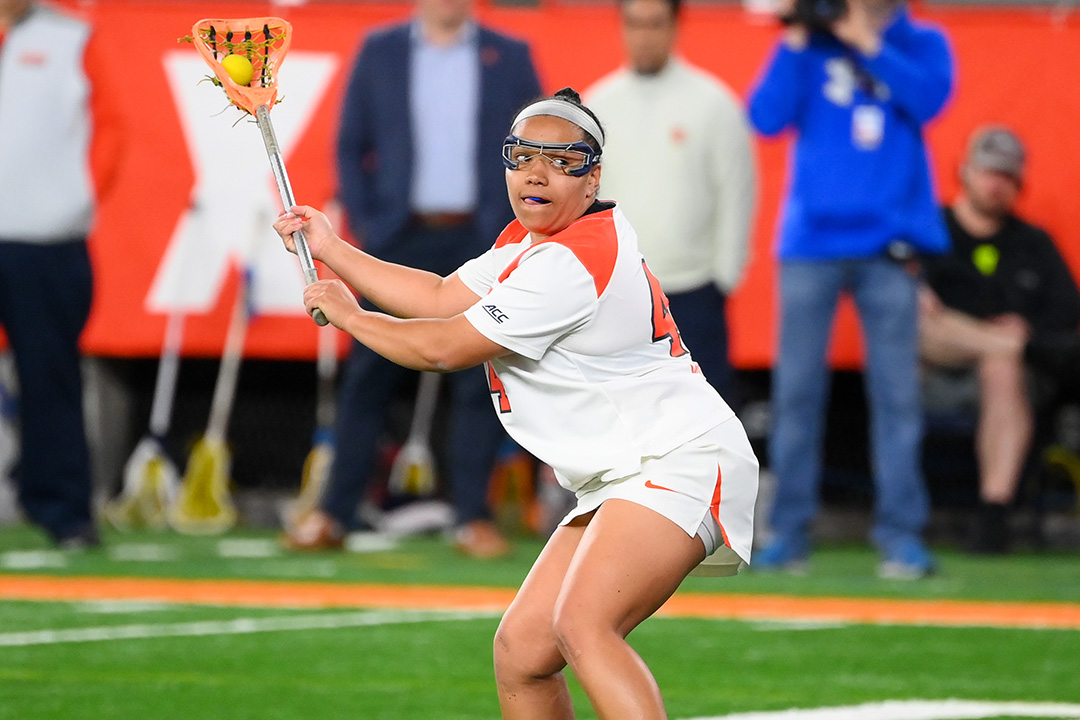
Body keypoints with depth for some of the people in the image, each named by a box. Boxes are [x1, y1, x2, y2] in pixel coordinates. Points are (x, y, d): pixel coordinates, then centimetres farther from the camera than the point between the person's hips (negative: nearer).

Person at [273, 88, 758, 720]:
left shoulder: (568, 265, -19)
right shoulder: (534, 238, 12)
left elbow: (442, 348, -13)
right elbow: (442, 298, 24)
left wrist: (348, 314, 2)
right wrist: (330, 249, 24)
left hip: (680, 462, -10)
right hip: (621, 480, 10)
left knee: (580, 625, -31)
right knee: (520, 651, 7)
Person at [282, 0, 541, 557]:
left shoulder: (509, 57, 6)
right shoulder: (379, 51, 7)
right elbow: (350, 146, 7)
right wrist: (363, 223, -3)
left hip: (481, 241, 0)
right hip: (400, 239, 0)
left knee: (477, 381, 1)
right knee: (367, 379, 1)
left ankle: (473, 517, 7)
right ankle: (333, 514, 4)